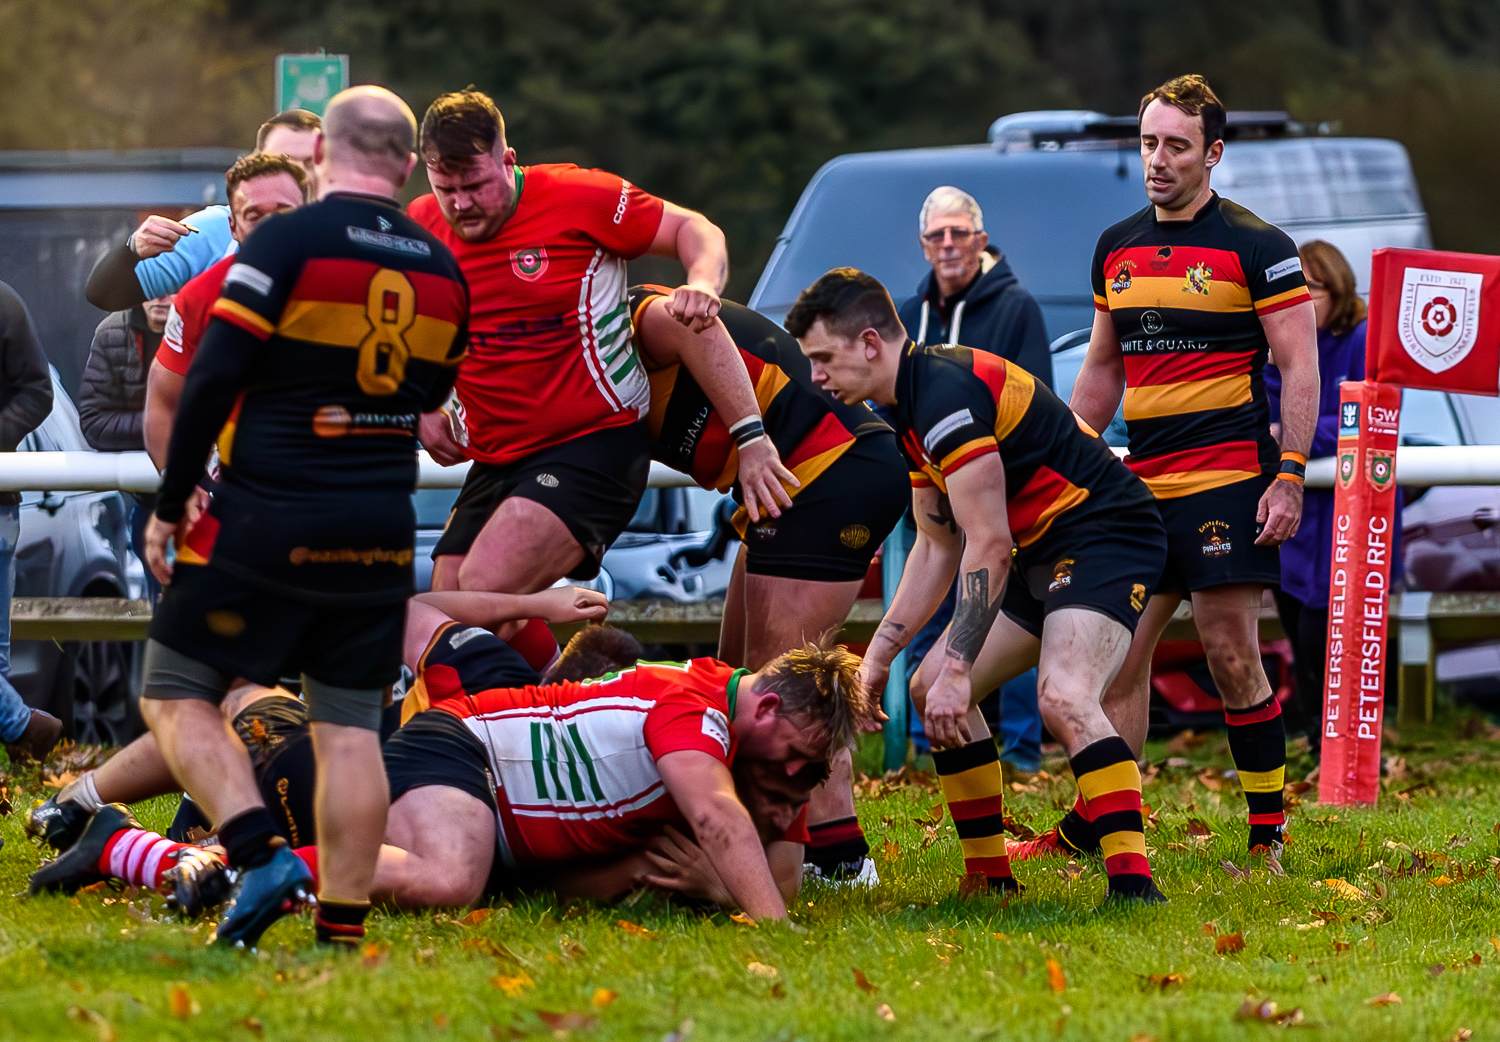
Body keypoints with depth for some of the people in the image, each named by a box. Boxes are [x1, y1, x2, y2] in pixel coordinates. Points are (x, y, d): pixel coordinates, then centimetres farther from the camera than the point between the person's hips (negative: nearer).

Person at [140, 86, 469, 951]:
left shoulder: (288, 242, -10)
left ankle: (262, 855, -13)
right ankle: (344, 927, 3)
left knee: (178, 693, 5)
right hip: (381, 535, 5)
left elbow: (212, 379, -14)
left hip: (267, 522, -5)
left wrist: (171, 505, -6)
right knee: (351, 727, 8)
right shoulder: (443, 269, 7)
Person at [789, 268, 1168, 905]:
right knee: (932, 691, 11)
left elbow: (988, 544, -24)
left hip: (1107, 536, -11)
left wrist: (956, 670, -24)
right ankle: (991, 878, 14)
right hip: (1040, 553, 11)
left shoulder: (946, 393, -21)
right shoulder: (913, 405, 11)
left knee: (1063, 699, -31)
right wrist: (879, 654, 15)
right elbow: (937, 547, 19)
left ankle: (1134, 886, -37)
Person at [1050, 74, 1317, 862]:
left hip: (1228, 480, -6)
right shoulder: (1116, 249, 12)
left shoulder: (1257, 247, -5)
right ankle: (1093, 829, 8)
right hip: (1141, 486, 6)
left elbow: (1299, 366, -6)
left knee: (1230, 651, -7)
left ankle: (1269, 831, 1)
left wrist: (1290, 477, -13)